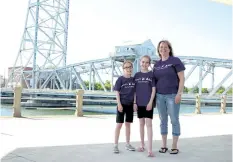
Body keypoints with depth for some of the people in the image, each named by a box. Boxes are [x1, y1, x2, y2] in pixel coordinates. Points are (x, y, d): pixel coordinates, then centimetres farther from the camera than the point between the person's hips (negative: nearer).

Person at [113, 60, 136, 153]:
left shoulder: (133, 79, 6)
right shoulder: (120, 79, -7)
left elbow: (134, 92, 10)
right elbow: (117, 92, -9)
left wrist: (135, 103, 4)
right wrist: (119, 104, -15)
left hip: (130, 104, 4)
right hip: (122, 104, -4)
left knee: (128, 124, 12)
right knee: (119, 124, -1)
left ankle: (127, 144, 22)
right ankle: (115, 145, 5)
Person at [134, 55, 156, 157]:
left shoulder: (152, 74, -1)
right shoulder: (137, 75, 7)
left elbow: (154, 89, -4)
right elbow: (135, 90, 8)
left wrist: (150, 102, -12)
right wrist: (134, 102, 1)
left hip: (148, 103, -3)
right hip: (139, 103, 3)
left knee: (149, 124, -7)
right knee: (141, 124, 12)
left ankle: (150, 149, -7)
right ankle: (142, 145, 24)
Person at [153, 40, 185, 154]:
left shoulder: (175, 60, -2)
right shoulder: (156, 64, 12)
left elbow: (182, 78, -6)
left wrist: (179, 94, -15)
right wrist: (154, 96, 7)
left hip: (172, 95, -4)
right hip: (160, 96, 5)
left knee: (174, 120, -1)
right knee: (163, 120, 8)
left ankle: (174, 146, 8)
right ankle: (164, 145, 16)